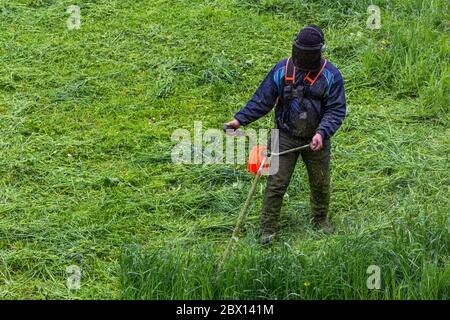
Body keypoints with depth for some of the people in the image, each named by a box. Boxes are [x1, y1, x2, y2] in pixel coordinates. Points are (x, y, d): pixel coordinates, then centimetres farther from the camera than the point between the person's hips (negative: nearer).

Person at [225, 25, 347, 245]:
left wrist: (322, 133, -27)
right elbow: (262, 99, -2)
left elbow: (336, 110, -11)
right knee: (276, 183, -3)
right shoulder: (282, 70, -7)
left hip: (316, 140, 0)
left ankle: (320, 218, 40)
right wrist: (240, 119, -10)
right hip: (286, 137, 0)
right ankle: (268, 229, 7)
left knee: (320, 183, 16)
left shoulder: (330, 76, -11)